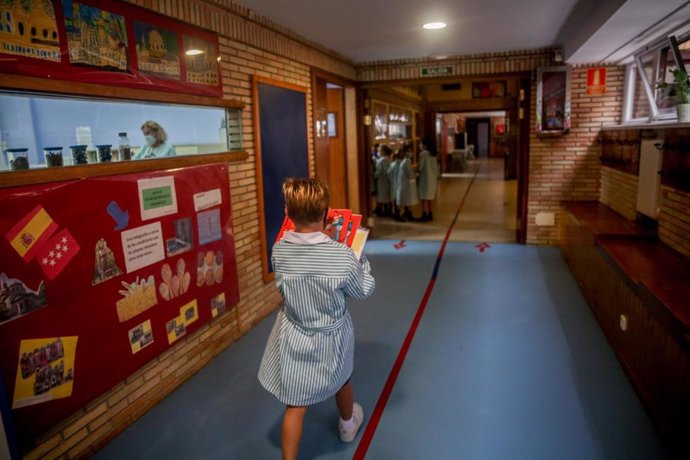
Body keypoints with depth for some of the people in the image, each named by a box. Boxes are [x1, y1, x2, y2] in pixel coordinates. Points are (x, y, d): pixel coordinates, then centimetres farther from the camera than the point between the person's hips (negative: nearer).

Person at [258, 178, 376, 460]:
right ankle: (348, 425, 57)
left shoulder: (279, 250, -17)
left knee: (295, 405, 11)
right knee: (342, 380, 29)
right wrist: (362, 262, 6)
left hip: (293, 338, 1)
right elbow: (363, 291, -10)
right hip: (331, 337, 0)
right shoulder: (342, 255, -26)